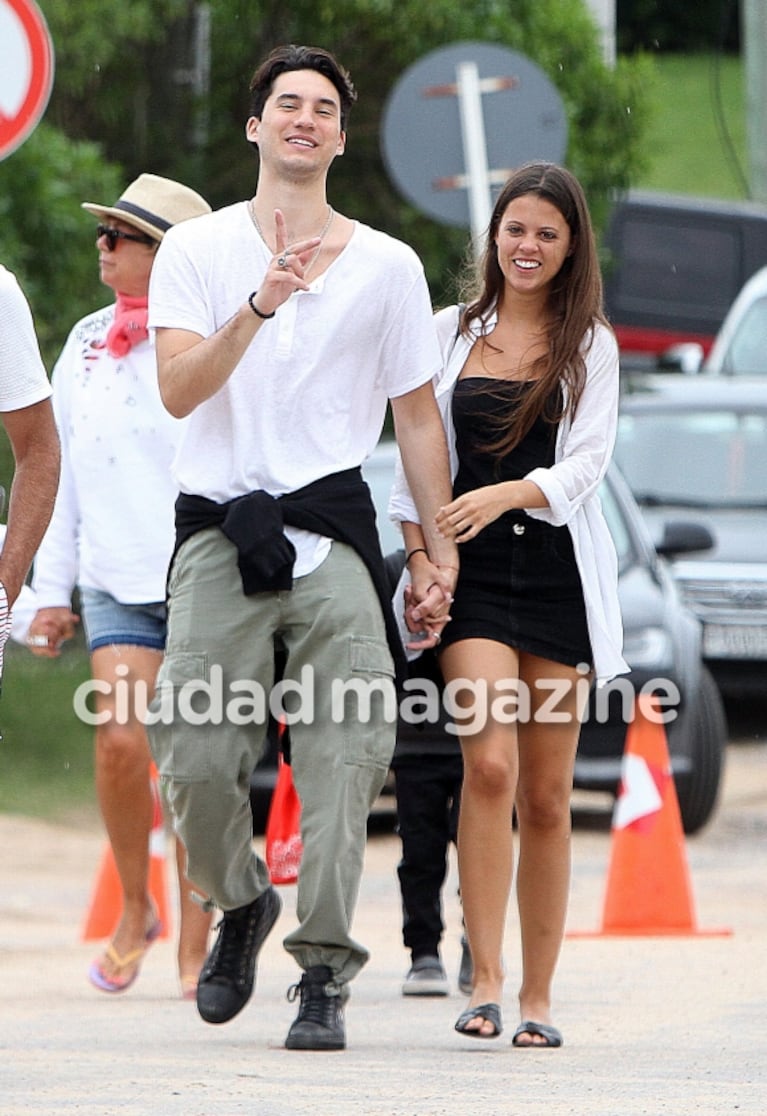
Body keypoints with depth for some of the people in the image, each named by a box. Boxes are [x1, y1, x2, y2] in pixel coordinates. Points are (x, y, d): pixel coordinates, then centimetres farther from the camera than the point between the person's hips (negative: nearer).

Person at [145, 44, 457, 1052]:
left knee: (344, 757, -10)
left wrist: (443, 549, 11)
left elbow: (417, 417, 17)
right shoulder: (197, 250, 8)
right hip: (220, 529, 0)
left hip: (334, 525, 0)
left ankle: (324, 972, -6)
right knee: (197, 760, -6)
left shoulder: (388, 267, 12)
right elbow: (179, 390, -6)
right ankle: (240, 904, 23)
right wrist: (260, 305, -19)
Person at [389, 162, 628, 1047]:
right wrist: (419, 557, -2)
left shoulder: (589, 345, 5)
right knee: (489, 765, -19)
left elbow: (586, 462, -6)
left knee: (547, 794, 3)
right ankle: (484, 981, -18)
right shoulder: (452, 332, 9)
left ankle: (538, 996, 10)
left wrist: (503, 496, -23)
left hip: (559, 570, 0)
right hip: (473, 573, 0)